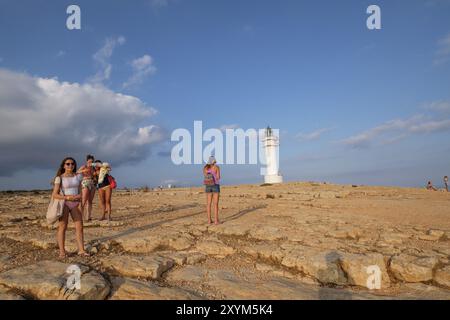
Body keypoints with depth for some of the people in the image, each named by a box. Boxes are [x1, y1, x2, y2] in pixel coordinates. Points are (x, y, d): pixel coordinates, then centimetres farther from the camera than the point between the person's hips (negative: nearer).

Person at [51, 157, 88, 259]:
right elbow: (54, 194, -8)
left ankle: (81, 250, 5)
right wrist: (68, 197, -19)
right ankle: (62, 251, 6)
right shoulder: (59, 178, -4)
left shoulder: (78, 176, 8)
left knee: (79, 227, 0)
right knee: (62, 227, -1)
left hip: (75, 204, 4)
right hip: (64, 204, -4)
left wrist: (79, 196, -7)